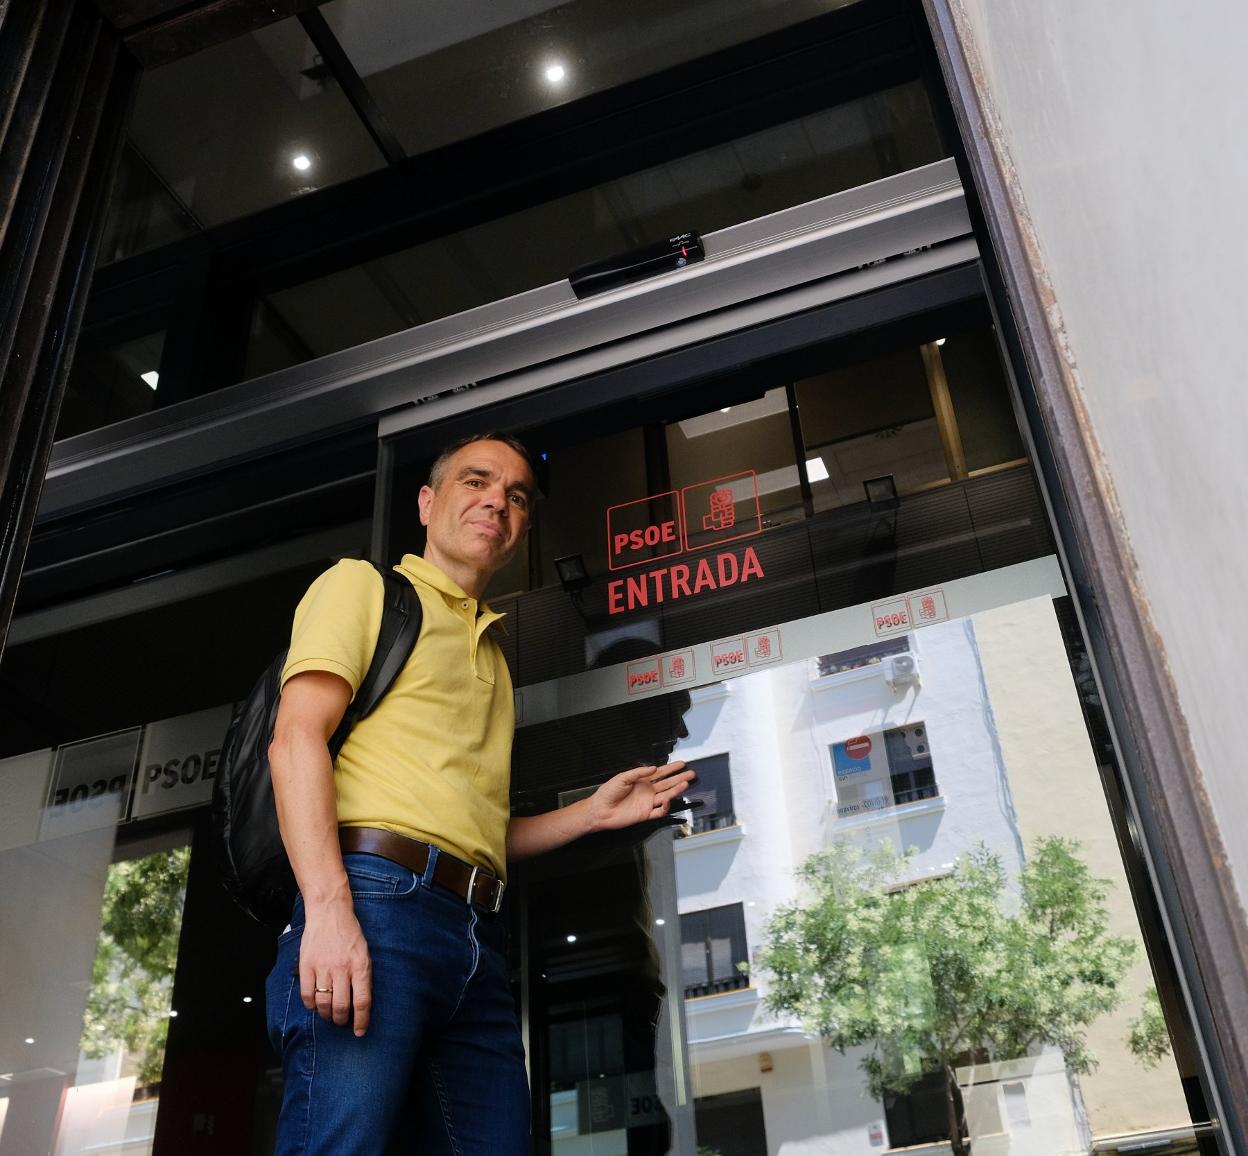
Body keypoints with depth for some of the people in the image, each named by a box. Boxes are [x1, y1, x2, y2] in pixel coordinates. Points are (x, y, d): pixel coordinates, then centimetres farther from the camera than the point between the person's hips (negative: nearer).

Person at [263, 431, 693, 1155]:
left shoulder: (493, 659, 31)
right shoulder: (363, 586, 12)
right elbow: (297, 739, -5)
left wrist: (593, 813, 17)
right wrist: (328, 908, -18)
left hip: (479, 942, 7)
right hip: (374, 902, -7)